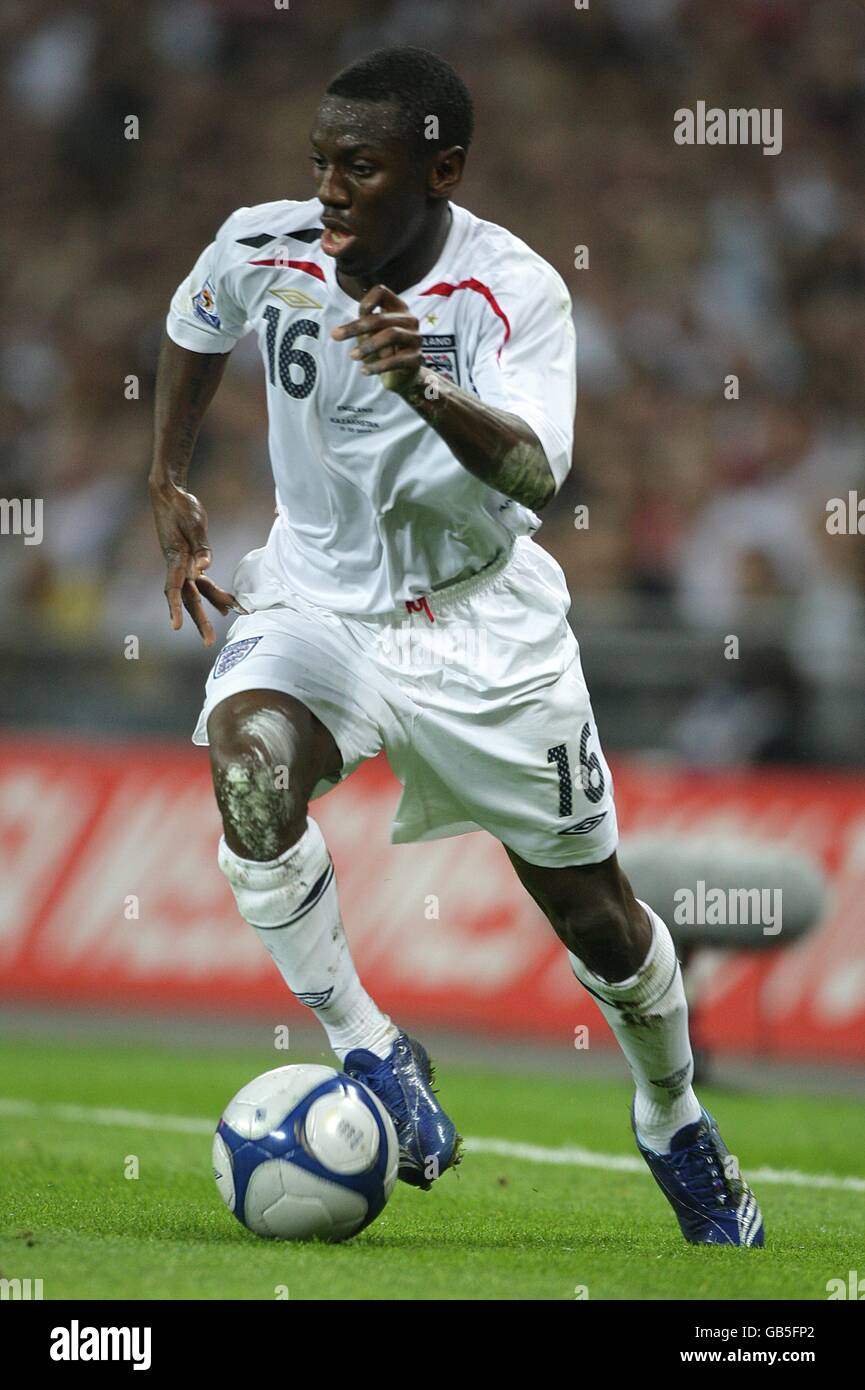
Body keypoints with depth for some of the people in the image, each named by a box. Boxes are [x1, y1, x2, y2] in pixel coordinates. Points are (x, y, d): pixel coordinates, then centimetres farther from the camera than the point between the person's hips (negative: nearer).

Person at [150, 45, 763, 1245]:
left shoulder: (516, 290, -22)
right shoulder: (260, 250, -12)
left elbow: (535, 476, -38)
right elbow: (194, 332, 13)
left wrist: (430, 394, -56)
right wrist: (168, 490, 14)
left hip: (480, 617, -2)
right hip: (317, 594, 2)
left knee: (594, 913, 6)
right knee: (249, 763, -32)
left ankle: (675, 1125, 36)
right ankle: (369, 1050, -15)